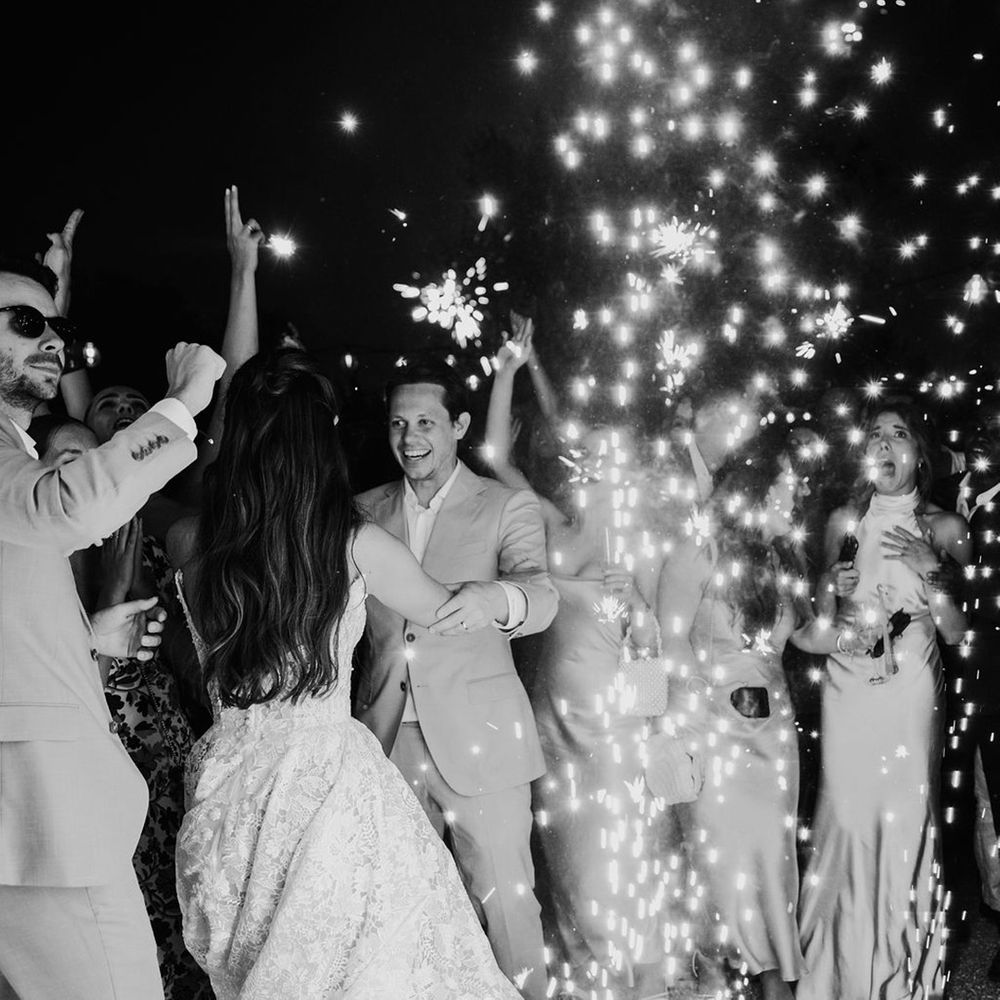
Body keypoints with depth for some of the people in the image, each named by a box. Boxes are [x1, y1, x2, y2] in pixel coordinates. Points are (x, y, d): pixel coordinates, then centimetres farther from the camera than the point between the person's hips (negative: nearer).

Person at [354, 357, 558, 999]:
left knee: (504, 894, 0)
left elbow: (541, 596, -18)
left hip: (478, 739, -3)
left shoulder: (509, 507, -1)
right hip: (387, 737, 4)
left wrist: (497, 598, -41)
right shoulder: (367, 510, 11)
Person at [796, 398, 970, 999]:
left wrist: (931, 569, -14)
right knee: (849, 817, -2)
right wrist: (830, 588, -8)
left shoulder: (943, 527, 3)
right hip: (849, 689, 1)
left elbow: (957, 633, -1)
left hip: (911, 692, -1)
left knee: (907, 818, -3)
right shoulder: (845, 522, 8)